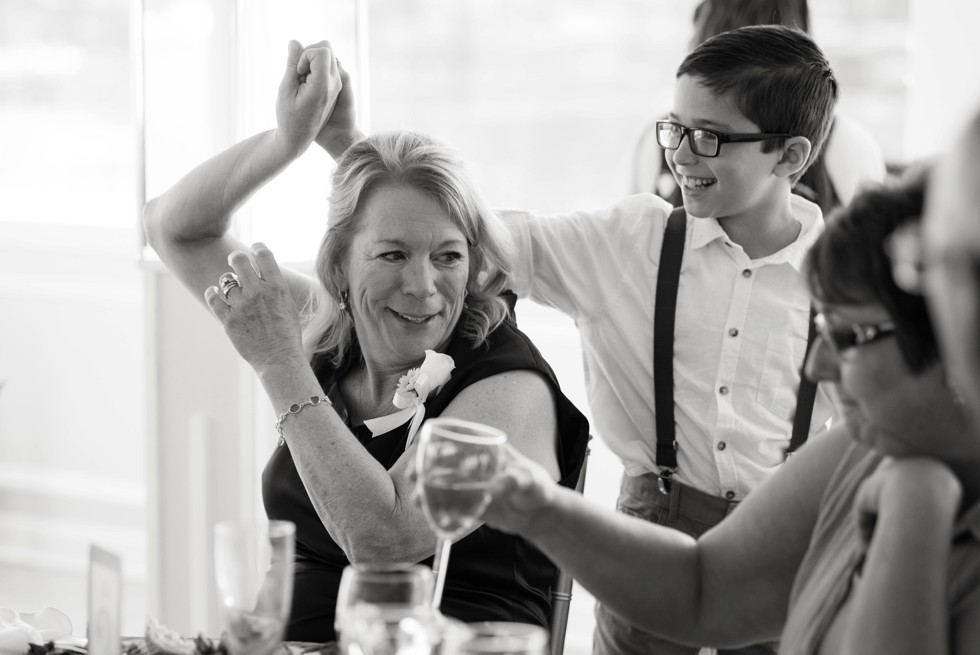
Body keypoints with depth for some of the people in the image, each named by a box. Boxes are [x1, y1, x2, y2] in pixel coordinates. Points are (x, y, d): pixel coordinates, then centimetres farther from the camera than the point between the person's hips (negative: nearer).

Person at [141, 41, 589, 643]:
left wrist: (281, 365, -18)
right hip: (292, 642, 5)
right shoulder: (323, 334, 9)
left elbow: (384, 538, -20)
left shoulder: (509, 385, -9)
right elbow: (176, 228, 16)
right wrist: (289, 137, 3)